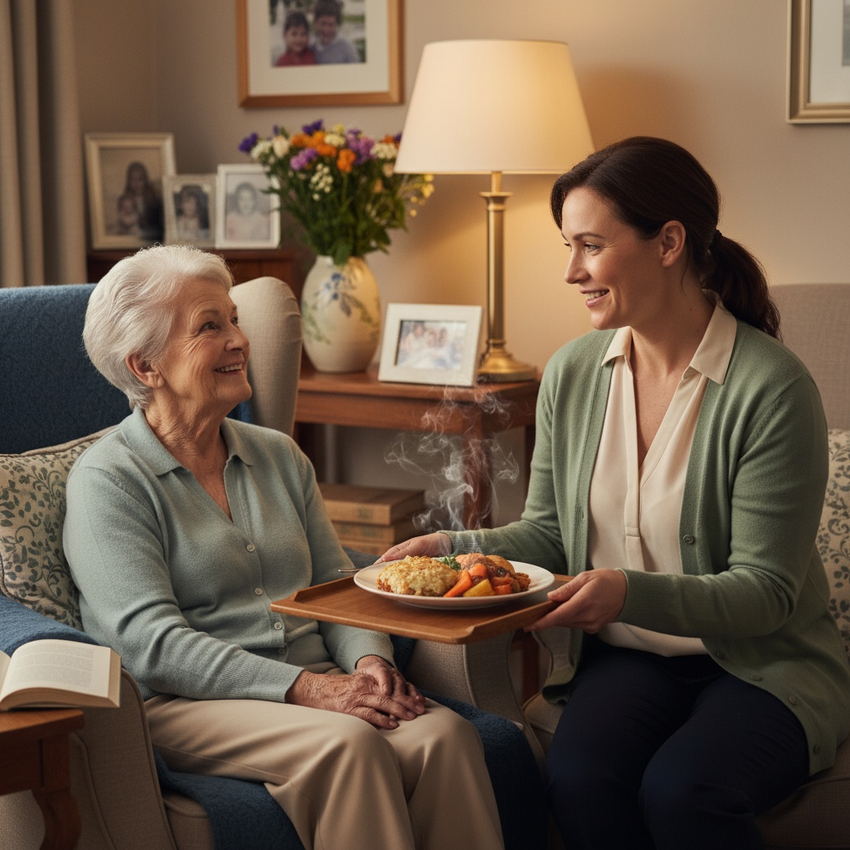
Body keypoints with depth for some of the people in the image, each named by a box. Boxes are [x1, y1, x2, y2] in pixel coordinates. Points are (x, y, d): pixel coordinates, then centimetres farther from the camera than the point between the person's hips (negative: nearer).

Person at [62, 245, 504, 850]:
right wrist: (304, 689, -22)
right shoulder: (106, 482, -2)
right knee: (349, 743, -33)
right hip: (185, 705, -5)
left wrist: (368, 660, -9)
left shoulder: (279, 455, 18)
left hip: (317, 684, 6)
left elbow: (336, 586, 15)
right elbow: (151, 642, -13)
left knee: (446, 733, -24)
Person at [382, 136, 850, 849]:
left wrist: (632, 593, -31)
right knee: (577, 778, -26)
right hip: (625, 658, 4)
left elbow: (765, 592, -16)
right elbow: (549, 533, 12)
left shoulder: (772, 388, -15)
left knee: (679, 790, -32)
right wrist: (453, 547, -6)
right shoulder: (572, 374, 2)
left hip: (764, 665, -4)